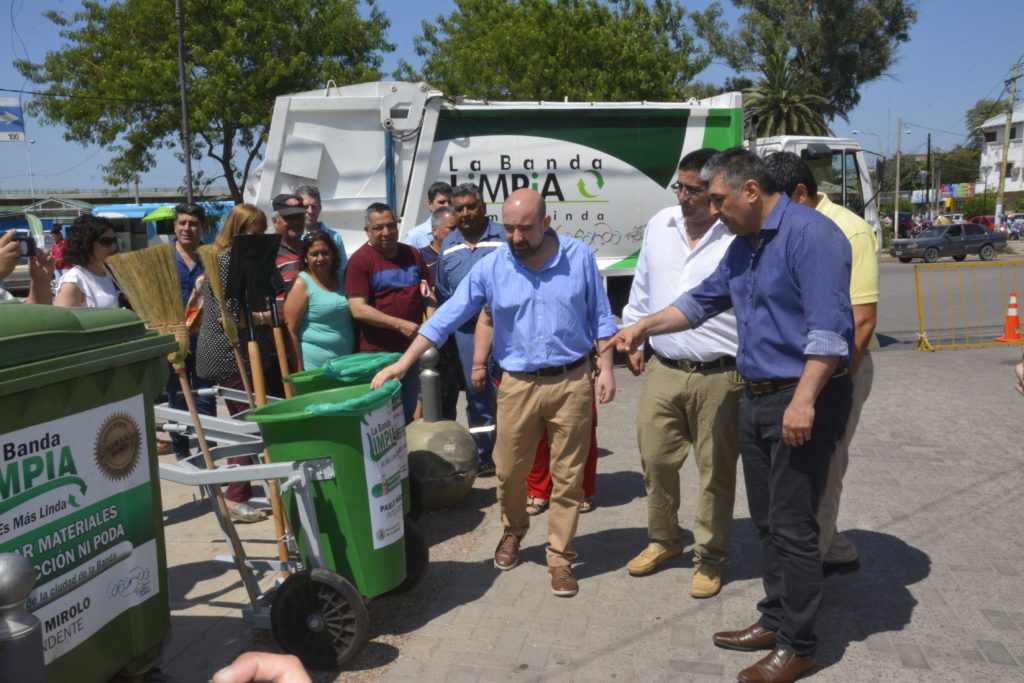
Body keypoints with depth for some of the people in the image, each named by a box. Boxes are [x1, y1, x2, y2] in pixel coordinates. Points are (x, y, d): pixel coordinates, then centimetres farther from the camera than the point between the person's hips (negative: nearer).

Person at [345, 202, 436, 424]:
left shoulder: (413, 255, 11)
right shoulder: (360, 260, -8)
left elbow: (428, 295, 18)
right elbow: (358, 309, -16)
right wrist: (400, 324, -21)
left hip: (410, 349, 6)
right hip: (376, 353, -5)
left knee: (408, 414, 16)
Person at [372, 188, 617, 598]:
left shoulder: (579, 256, -2)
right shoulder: (490, 267, -4)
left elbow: (600, 317, 5)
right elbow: (447, 317, -4)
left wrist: (605, 369, 0)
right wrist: (403, 363, -9)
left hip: (572, 382, 0)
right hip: (518, 385, 1)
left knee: (567, 476, 7)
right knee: (509, 471, 10)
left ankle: (560, 557, 22)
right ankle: (513, 532, 40)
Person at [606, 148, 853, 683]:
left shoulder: (810, 234, -16)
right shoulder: (743, 245, 13)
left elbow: (829, 327, -23)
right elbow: (704, 299, 23)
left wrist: (804, 400, -26)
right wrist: (643, 328, 16)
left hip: (803, 400, -9)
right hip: (757, 398, 9)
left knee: (792, 526, -2)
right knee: (766, 519, 16)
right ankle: (775, 620, 29)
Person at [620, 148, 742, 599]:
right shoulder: (660, 226, 7)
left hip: (719, 378, -4)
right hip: (663, 370, 5)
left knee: (716, 472, 8)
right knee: (655, 459, 13)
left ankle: (709, 558, 28)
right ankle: (663, 539, 37)